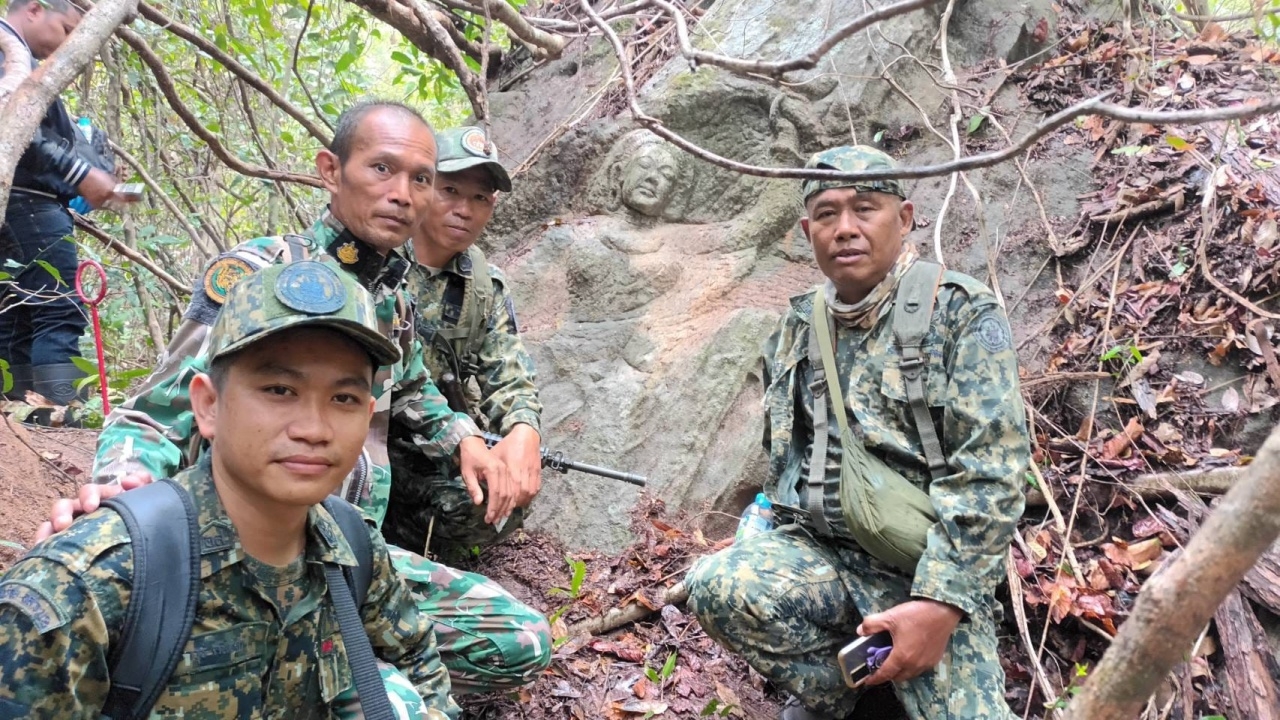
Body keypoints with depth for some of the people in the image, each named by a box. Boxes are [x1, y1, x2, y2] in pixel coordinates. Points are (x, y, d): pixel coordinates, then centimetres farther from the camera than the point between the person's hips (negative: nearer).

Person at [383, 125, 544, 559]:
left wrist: (523, 430, -25)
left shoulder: (486, 289, 6)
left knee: (509, 494, -20)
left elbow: (510, 378, 1)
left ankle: (390, 541, 3)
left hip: (435, 456, 5)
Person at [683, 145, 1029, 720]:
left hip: (929, 570, -3)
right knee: (715, 585, -25)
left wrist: (939, 602, -21)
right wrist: (767, 554, 12)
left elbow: (991, 468, -13)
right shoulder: (796, 328, 10)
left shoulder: (961, 311, -5)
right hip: (819, 553, 4)